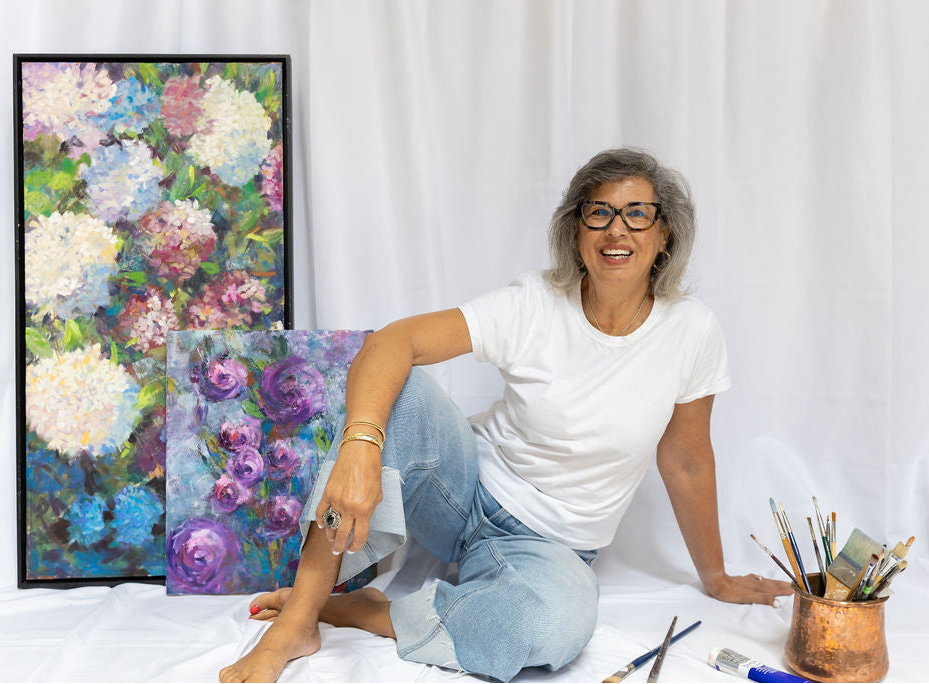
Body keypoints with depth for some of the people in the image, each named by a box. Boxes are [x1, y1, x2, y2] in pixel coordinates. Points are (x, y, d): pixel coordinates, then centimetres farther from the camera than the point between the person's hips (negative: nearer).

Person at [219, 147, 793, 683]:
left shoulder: (691, 331, -10)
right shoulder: (534, 305, -13)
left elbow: (686, 463, 3)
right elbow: (392, 341, -25)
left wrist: (716, 577, 12)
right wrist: (360, 447, -43)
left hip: (549, 545, 0)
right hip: (468, 486, 0)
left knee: (560, 622, -37)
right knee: (396, 390, -28)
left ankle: (344, 609, -15)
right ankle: (296, 623, -24)